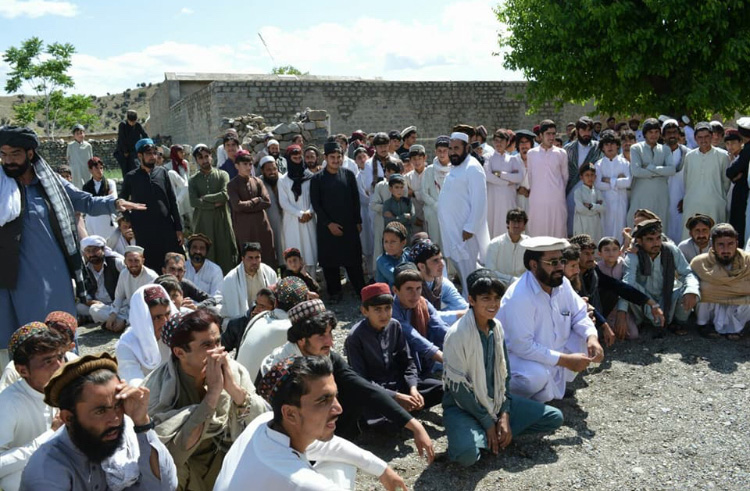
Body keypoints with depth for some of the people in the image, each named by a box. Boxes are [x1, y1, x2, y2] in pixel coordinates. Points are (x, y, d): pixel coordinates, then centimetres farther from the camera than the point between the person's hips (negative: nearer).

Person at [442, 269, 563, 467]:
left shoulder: (497, 328, 0)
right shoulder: (457, 334, -22)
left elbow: (504, 373, 6)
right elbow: (458, 387, -19)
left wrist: (504, 414, -5)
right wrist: (488, 422, -14)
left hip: (495, 400, 7)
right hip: (463, 405, -6)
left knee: (554, 418, 1)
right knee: (467, 454, -35)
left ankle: (495, 434, 2)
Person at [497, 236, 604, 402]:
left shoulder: (562, 283, -6)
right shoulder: (519, 296, -31)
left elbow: (579, 315, 3)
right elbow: (523, 346, -32)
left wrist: (592, 337, -19)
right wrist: (565, 360, -28)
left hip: (552, 353, 8)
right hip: (517, 356, -8)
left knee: (587, 340, -3)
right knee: (536, 375, -36)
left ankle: (555, 382, 10)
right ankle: (509, 395, -3)